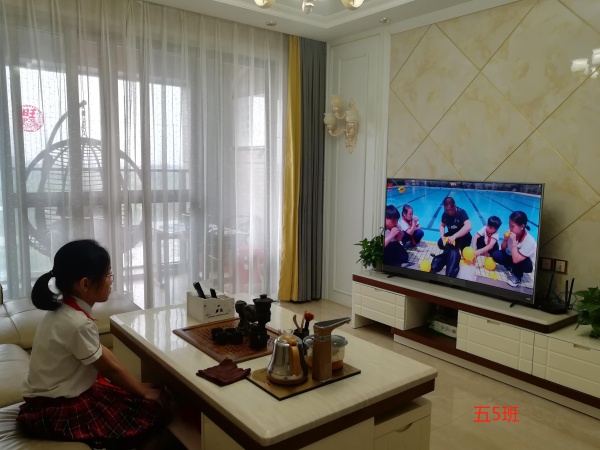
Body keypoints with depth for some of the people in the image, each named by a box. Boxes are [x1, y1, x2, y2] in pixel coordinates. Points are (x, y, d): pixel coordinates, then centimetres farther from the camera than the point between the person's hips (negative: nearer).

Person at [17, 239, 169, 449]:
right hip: (56, 410, -8)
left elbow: (102, 353, 6)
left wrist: (139, 385, 6)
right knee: (154, 409, -5)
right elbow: (110, 369, -16)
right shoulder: (78, 323, -28)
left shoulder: (64, 308, -1)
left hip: (56, 396, 8)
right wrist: (145, 391, -1)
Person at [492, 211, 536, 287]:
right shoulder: (511, 233, -19)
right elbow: (503, 248, -2)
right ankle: (511, 268, 8)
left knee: (517, 260, -37)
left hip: (527, 265, -5)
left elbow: (515, 260, -39)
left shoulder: (529, 241, -33)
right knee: (495, 255, -17)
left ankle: (516, 277, -7)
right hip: (512, 256, 5)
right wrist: (505, 239, -24)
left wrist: (514, 241, -39)